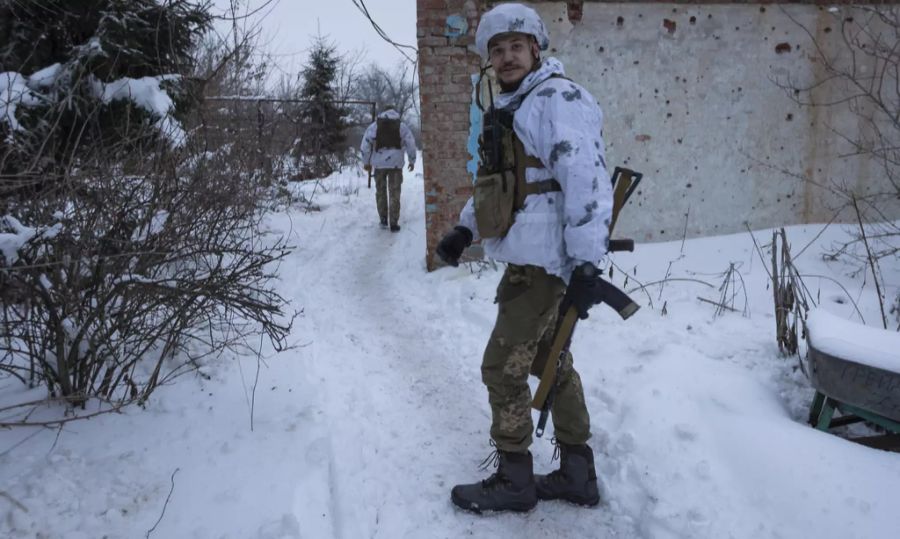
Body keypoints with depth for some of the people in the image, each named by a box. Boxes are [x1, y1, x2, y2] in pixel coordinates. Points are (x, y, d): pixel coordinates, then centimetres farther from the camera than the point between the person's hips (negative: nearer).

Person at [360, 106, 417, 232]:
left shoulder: (375, 125, 6)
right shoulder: (401, 126, 6)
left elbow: (365, 144, 2)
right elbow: (411, 143, 1)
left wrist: (366, 162, 11)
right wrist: (412, 160, 12)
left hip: (379, 163, 1)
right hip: (395, 163, -1)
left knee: (380, 192, 16)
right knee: (394, 193, 3)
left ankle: (383, 220, 17)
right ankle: (394, 223, -1)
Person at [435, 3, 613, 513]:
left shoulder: (559, 98, -12)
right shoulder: (510, 109, 19)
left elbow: (587, 180, -22)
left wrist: (587, 263, -26)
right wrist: (466, 229, 15)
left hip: (545, 262, -10)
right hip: (530, 260, 10)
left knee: (503, 368, -3)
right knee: (552, 363, 16)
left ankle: (514, 480, 15)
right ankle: (578, 474, 29)